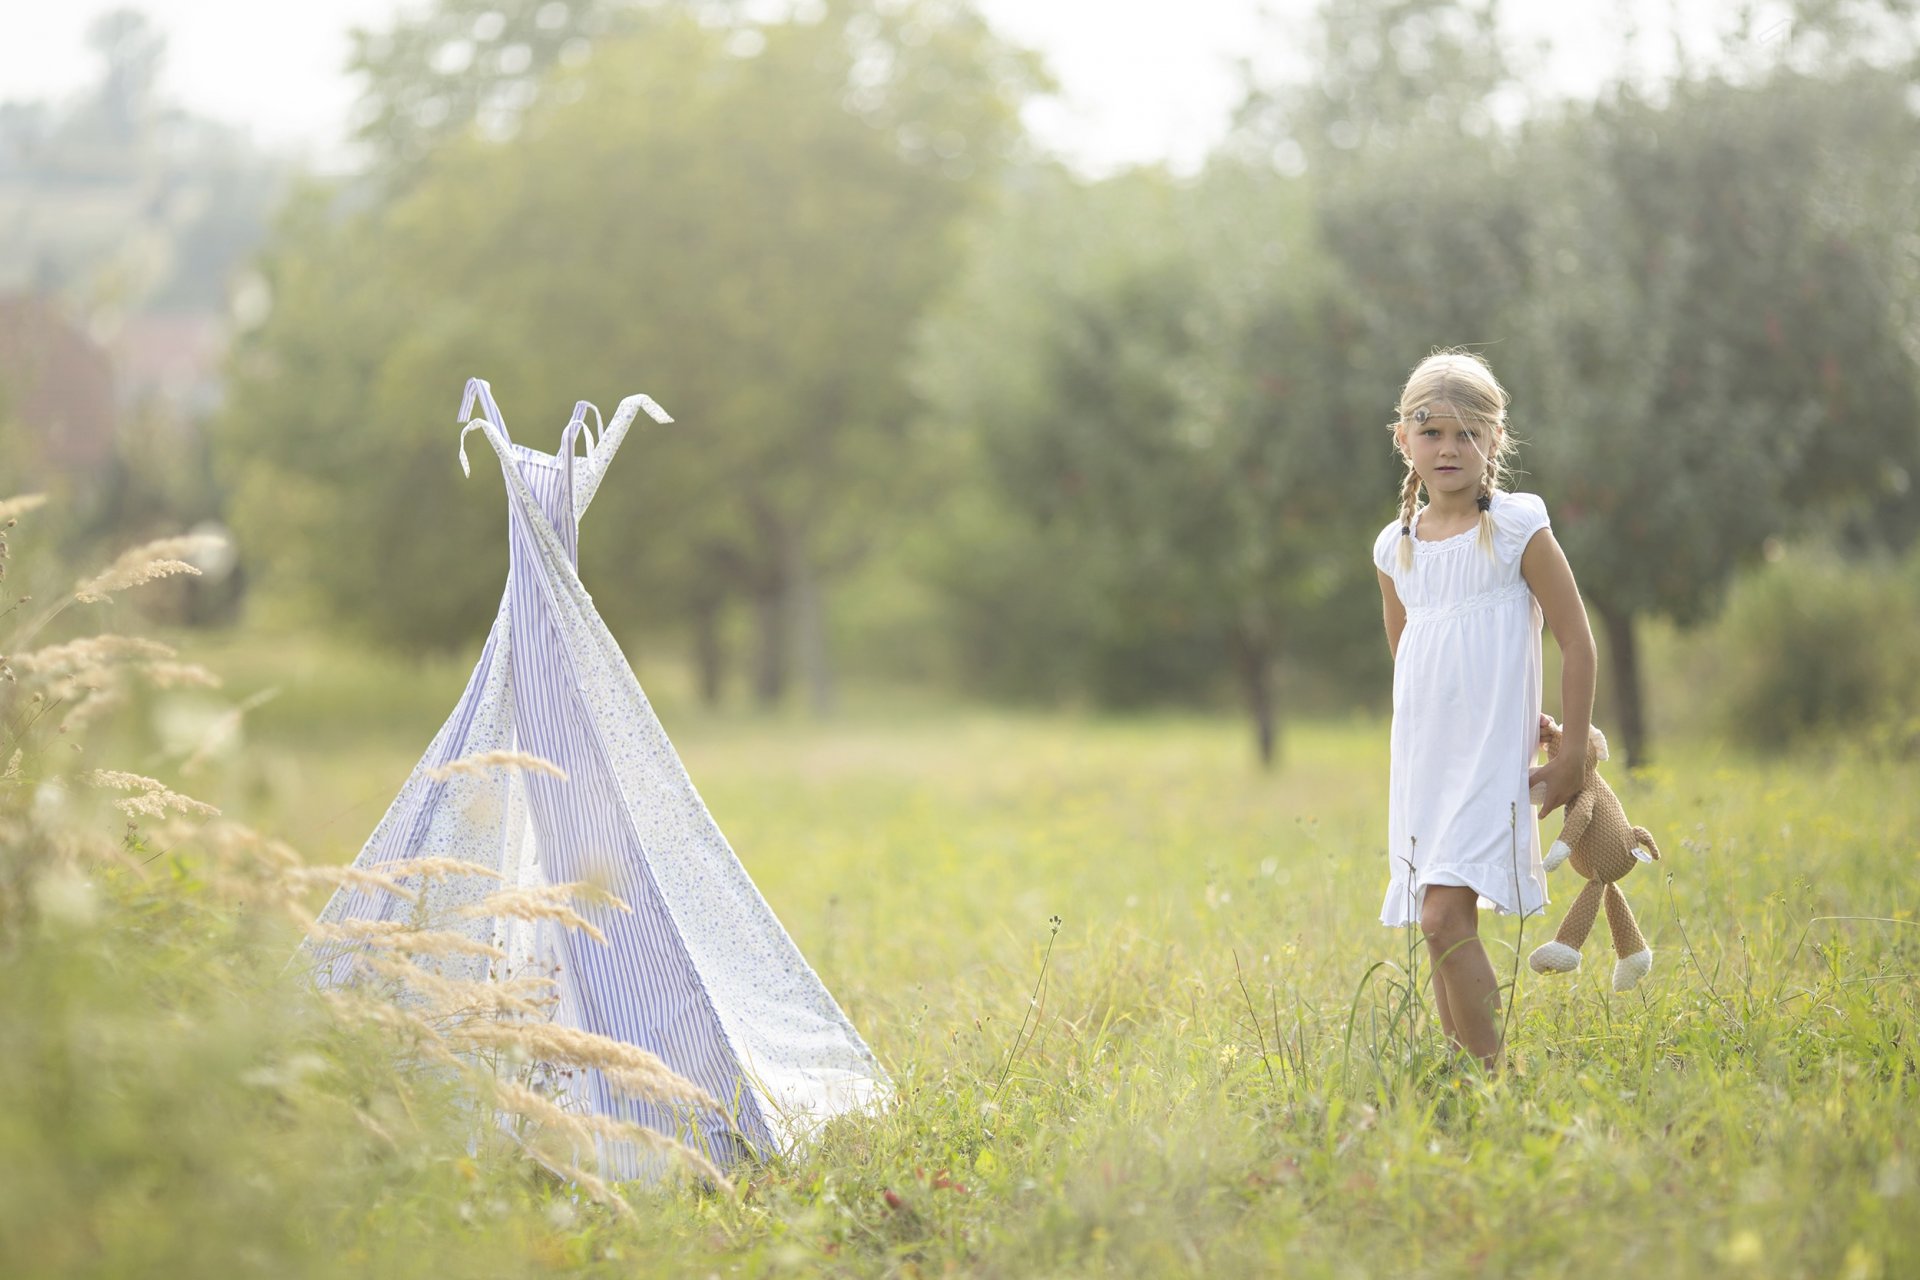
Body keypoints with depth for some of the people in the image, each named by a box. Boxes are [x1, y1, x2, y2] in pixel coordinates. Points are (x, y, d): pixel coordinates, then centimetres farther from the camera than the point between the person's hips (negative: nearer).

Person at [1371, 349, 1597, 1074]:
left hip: (1490, 761, -6)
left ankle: (1491, 1075, -14)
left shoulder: (1517, 531, -6)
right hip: (1420, 761, 6)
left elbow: (1577, 642, -3)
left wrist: (1571, 757, -3)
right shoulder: (1395, 548, 8)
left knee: (1445, 918, -19)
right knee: (1441, 931, 6)